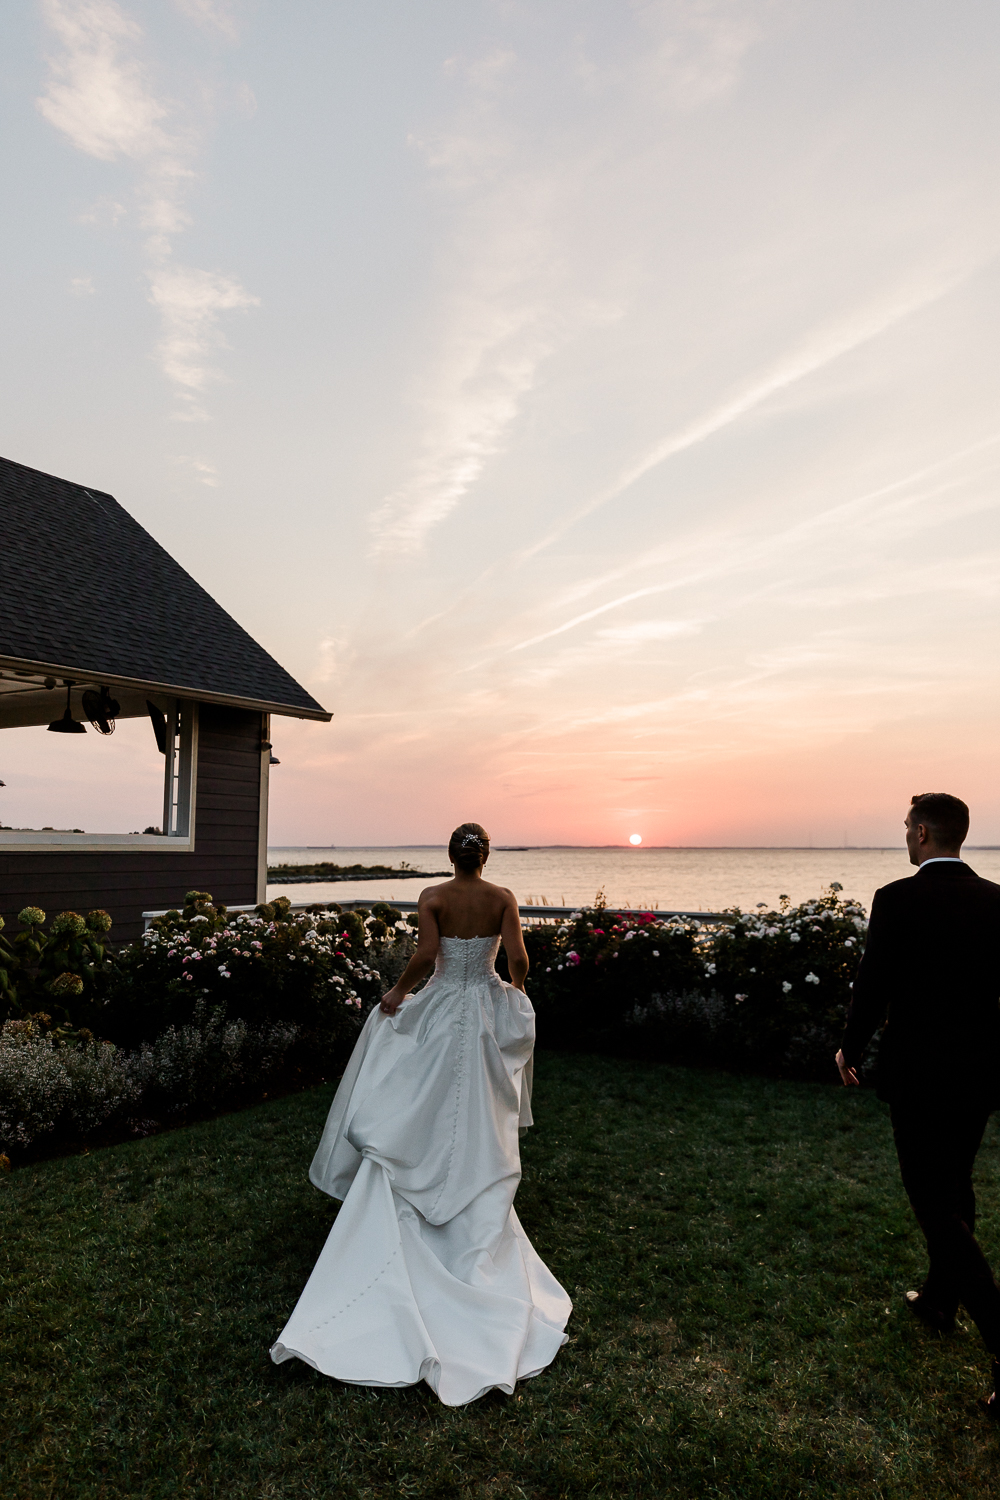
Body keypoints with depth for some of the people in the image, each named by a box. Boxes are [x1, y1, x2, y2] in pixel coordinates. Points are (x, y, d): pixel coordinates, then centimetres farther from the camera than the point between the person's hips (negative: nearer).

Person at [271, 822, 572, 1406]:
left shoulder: (433, 897, -9)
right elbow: (518, 957, -12)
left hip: (438, 1012, -1)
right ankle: (481, 1211, 24)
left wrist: (398, 990, -5)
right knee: (479, 1121, 14)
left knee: (423, 1115, 13)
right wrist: (519, 990, 8)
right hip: (488, 1011, 1)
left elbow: (426, 955, -21)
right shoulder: (502, 897, -6)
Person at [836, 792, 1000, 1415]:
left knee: (937, 1206, 4)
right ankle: (940, 1300, 40)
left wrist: (851, 1049, 2)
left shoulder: (897, 900, -18)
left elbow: (873, 987, -14)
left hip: (920, 1073, -6)